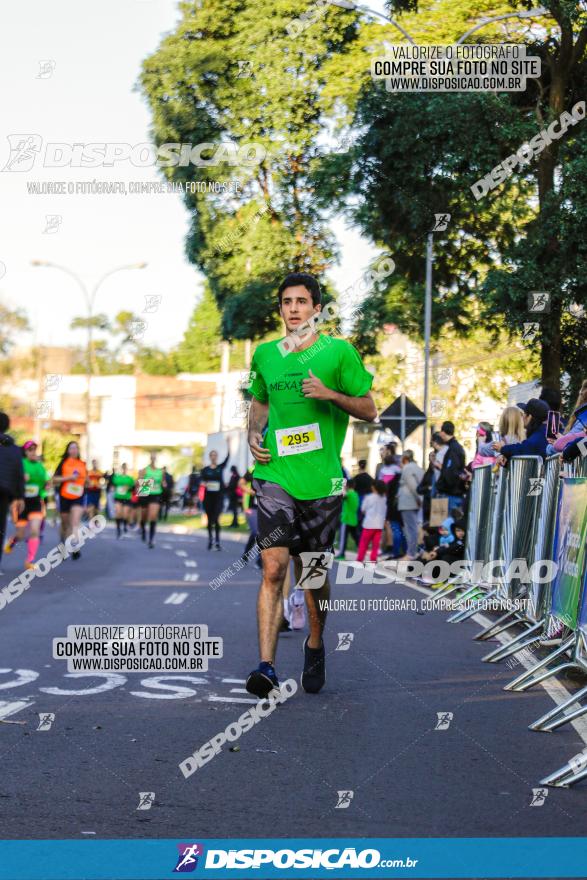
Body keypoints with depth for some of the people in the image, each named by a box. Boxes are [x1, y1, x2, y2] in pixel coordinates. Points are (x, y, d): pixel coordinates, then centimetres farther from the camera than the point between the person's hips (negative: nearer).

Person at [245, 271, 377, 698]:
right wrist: (254, 436, 7)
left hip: (322, 479, -1)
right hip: (274, 475, 1)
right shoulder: (265, 354, 10)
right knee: (274, 568, -12)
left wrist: (331, 394, -14)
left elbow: (369, 409, 3)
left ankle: (315, 644, 34)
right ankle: (266, 666, -15)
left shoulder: (338, 351, 0)